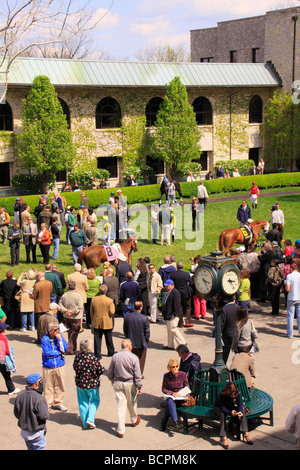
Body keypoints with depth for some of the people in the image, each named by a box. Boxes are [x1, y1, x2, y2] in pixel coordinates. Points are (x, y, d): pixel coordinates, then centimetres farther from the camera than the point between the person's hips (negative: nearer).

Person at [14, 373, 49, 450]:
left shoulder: (20, 395, -7)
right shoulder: (39, 398, -26)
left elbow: (16, 413, 2)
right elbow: (43, 415, -24)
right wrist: (47, 412, -2)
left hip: (24, 431, 6)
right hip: (36, 432, -6)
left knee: (30, 448, 22)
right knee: (39, 447, 8)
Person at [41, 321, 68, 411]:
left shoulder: (60, 337, 1)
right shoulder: (44, 339, -8)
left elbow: (64, 350, -5)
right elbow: (47, 353, -16)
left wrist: (60, 340, -15)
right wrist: (58, 353, -7)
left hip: (59, 366, 3)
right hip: (48, 366, -3)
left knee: (59, 385, 9)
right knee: (48, 386, 2)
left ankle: (58, 403, 23)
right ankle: (47, 404, 15)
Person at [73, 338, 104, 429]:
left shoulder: (77, 357, -10)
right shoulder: (93, 358, -21)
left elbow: (75, 367, 6)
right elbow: (101, 370, -16)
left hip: (80, 383, 3)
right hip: (92, 383, -3)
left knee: (83, 403, 15)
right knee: (95, 400, 18)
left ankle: (85, 423, 21)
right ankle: (90, 419, 3)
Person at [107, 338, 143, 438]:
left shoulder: (115, 356, -5)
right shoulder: (134, 357, -13)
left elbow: (109, 372, 5)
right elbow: (137, 375, -12)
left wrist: (112, 379, 25)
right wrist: (139, 387, -3)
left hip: (118, 383, 1)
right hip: (130, 383, -1)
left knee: (121, 405, 4)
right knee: (132, 403, 21)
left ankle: (121, 430, 3)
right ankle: (134, 420, 45)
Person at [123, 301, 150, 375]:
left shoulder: (127, 317, -7)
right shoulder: (144, 318, -18)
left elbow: (125, 330, 4)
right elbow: (147, 332, -10)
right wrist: (146, 341, 6)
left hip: (131, 343, 3)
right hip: (141, 344, -3)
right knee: (140, 360, 12)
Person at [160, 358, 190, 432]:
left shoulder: (183, 374, -1)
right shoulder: (166, 376, 1)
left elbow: (187, 388, 5)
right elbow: (163, 389, 5)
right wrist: (172, 393, -12)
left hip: (180, 397, -1)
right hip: (170, 395, 1)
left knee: (169, 406, -32)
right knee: (170, 402, -37)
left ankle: (163, 423, -27)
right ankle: (175, 420, -46)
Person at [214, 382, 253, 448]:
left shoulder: (238, 393, -24)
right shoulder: (222, 395, -35)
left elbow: (240, 405, -18)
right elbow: (222, 407, -32)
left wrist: (241, 412, -40)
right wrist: (230, 413, -51)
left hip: (231, 407, 4)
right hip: (219, 407, -4)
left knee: (242, 412, -21)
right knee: (222, 415, -36)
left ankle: (245, 433, -21)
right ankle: (223, 438, -35)